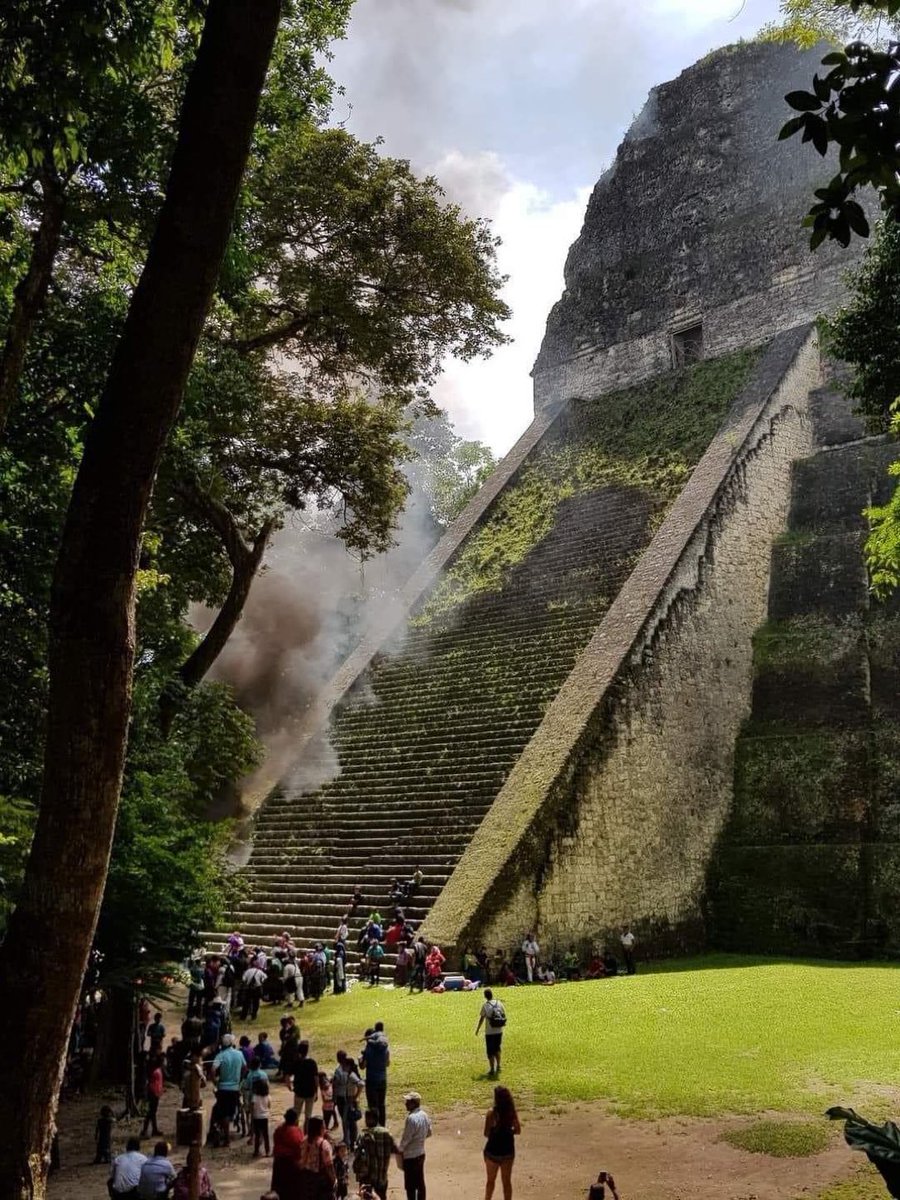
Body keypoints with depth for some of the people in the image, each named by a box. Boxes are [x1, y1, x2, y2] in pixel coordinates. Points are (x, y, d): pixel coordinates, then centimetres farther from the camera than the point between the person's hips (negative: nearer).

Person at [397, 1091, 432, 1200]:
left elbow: (406, 1138, -20)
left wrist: (399, 1149, -4)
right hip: (421, 1153, 8)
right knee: (420, 1182, 17)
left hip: (410, 1156, -8)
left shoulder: (411, 1118, -25)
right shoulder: (424, 1115, 1)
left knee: (410, 1186, 4)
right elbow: (429, 1133, 12)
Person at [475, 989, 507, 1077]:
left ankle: (492, 1069, 9)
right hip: (499, 1031, 4)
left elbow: (481, 1019, -9)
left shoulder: (485, 1005, -11)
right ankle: (498, 1066, 22)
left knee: (490, 1051, 7)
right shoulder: (499, 1004, 1)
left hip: (489, 1032, -4)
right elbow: (504, 1016, 6)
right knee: (497, 1049, 22)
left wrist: (477, 1029, 1)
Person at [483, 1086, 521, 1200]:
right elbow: (518, 1131, 0)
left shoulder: (492, 1113, -20)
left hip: (493, 1150, -2)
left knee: (491, 1180, 19)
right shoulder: (512, 1112, -10)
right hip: (508, 1150, 3)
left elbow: (486, 1133, -15)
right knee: (507, 1181, 17)